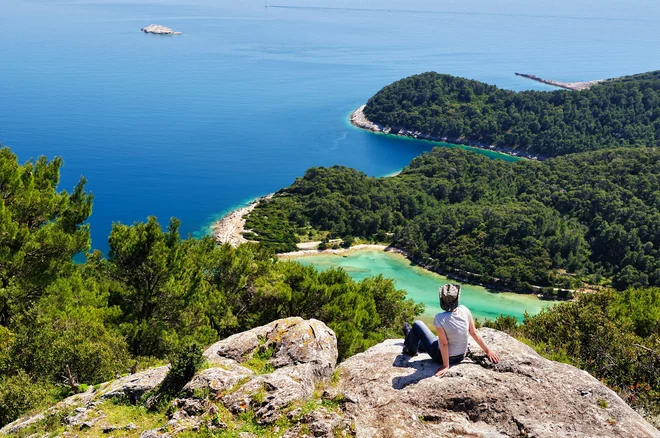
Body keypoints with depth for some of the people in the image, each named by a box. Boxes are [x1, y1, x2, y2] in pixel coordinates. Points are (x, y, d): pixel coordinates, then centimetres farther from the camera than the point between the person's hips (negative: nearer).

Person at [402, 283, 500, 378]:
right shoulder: (464, 310, -18)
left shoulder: (439, 318, -30)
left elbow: (444, 344, -25)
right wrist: (488, 350, 1)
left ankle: (411, 349, 35)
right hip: (461, 356, 5)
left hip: (442, 356, -5)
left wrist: (446, 366, -16)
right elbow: (474, 333, -10)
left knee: (417, 324, 10)